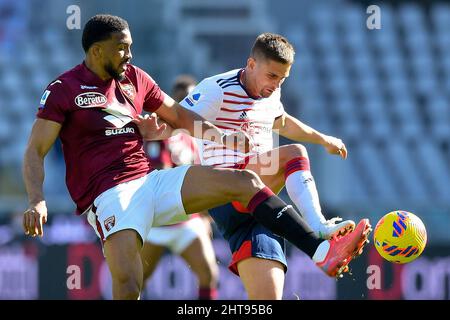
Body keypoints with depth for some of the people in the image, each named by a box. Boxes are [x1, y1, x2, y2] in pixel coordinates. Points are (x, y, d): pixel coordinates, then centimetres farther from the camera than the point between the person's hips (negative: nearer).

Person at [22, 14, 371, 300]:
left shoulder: (135, 78, 15)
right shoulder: (64, 89, -3)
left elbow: (178, 115, 27)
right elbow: (35, 152, -7)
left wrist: (221, 136, 12)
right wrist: (37, 201, -24)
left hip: (152, 181, 6)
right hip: (108, 195, -6)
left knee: (245, 182, -9)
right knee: (128, 285, -27)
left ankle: (320, 250, -18)